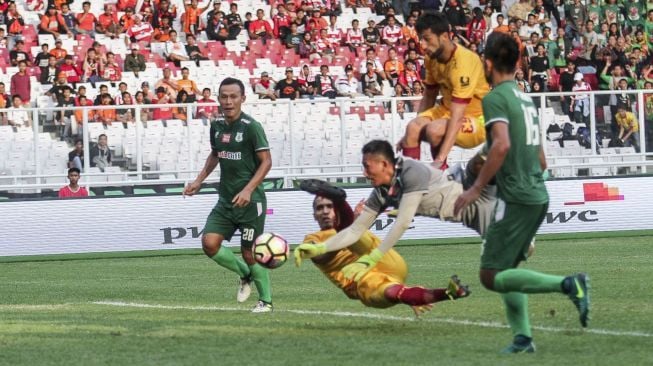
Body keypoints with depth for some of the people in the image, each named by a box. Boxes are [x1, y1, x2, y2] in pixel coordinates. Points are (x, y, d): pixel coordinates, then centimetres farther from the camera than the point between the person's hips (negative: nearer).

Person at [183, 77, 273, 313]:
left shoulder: (251, 127, -13)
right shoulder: (217, 126, 7)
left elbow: (266, 161, -14)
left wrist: (248, 190, -24)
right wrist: (198, 181, 15)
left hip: (249, 200, -6)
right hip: (225, 199, 6)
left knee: (250, 252, -2)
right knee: (209, 243, -8)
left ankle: (266, 301, 17)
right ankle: (245, 274, 18)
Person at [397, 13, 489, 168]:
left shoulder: (463, 62, -27)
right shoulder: (432, 58, -3)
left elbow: (456, 116, -32)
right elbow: (429, 97, 12)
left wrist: (440, 160, -37)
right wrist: (412, 134, 5)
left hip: (476, 119, -7)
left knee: (434, 130, -32)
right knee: (413, 127, -20)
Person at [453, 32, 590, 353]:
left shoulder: (495, 98, -9)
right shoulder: (526, 99, 18)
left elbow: (502, 145, -25)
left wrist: (476, 188, -19)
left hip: (515, 199, -9)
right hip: (538, 196, 9)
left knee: (491, 276, -6)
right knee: (507, 269, 17)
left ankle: (567, 284, -18)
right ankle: (522, 337, 7)